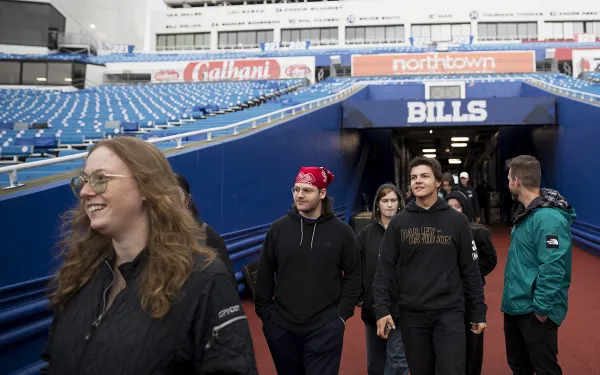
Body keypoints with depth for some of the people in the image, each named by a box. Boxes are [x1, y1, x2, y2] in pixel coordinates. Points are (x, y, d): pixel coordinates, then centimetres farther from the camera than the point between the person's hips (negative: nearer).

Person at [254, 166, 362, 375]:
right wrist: (264, 312, 2)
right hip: (281, 327, 2)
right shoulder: (278, 228, 0)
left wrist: (343, 313, -4)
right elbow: (264, 275, 4)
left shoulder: (342, 231, -3)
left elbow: (353, 276, 2)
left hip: (326, 328, -2)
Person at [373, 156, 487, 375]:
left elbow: (471, 270, 3)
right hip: (412, 315, 1)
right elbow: (385, 270, -1)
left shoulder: (456, 220, 1)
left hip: (450, 313, -1)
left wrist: (478, 312, 3)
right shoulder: (398, 223, 2)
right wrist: (382, 308, -10)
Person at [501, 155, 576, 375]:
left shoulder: (548, 218, -23)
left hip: (535, 312, -10)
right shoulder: (526, 212, 9)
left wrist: (541, 308, -22)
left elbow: (552, 268, -27)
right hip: (516, 307, 10)